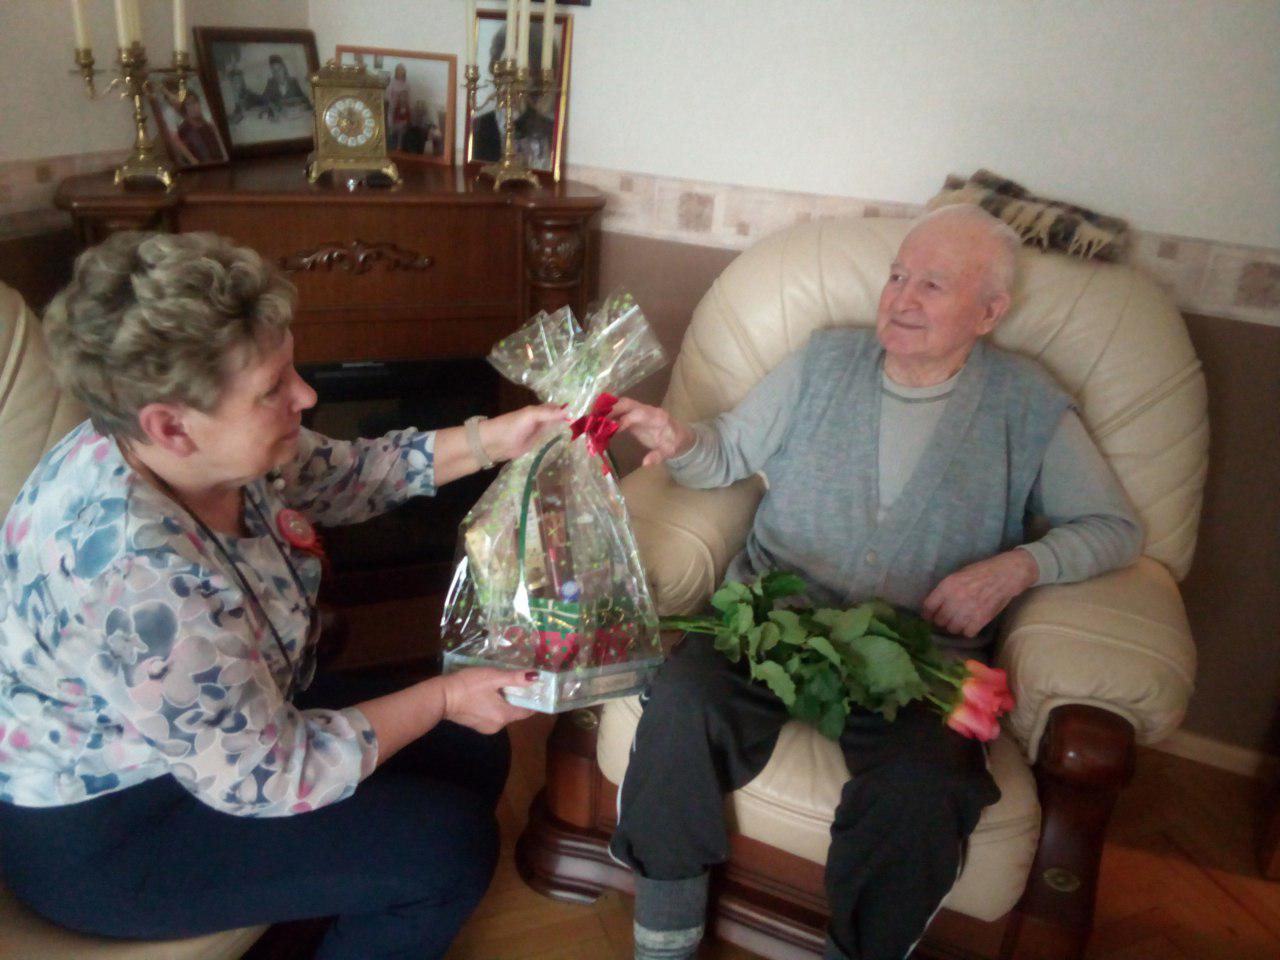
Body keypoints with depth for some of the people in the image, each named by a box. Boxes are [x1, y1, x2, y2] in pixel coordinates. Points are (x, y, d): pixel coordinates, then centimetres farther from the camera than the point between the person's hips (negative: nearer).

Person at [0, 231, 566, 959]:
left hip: (227, 728, 8)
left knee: (473, 755, 8)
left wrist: (491, 441, -4)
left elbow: (342, 476, 6)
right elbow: (267, 778, -27)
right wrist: (443, 698, -18)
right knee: (448, 847, -15)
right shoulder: (134, 572, -37)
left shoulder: (211, 445, -14)